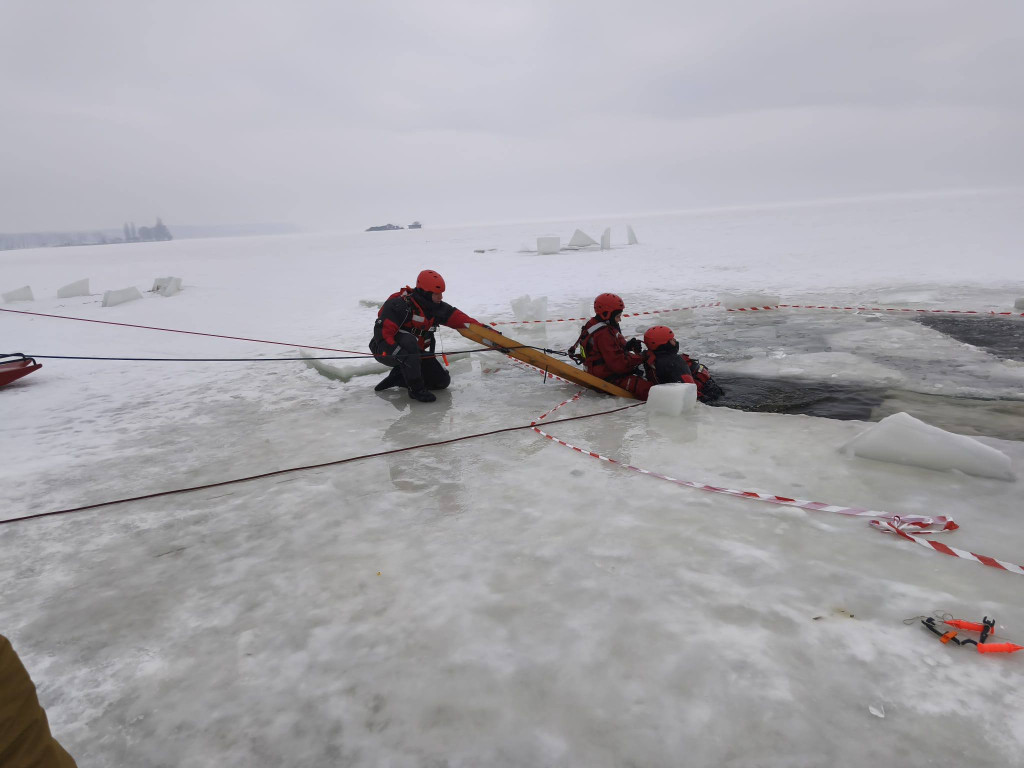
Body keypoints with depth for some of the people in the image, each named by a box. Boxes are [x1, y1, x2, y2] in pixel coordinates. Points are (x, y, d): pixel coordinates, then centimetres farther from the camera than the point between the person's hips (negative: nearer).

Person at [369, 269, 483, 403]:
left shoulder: (437, 308, -4)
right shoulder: (400, 305, -25)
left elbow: (460, 319, -9)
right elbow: (382, 333, -31)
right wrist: (399, 352, -44)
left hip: (415, 352, 7)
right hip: (386, 350, -7)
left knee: (442, 380, -3)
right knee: (409, 341, -40)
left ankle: (398, 377, 8)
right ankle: (416, 389, -27)